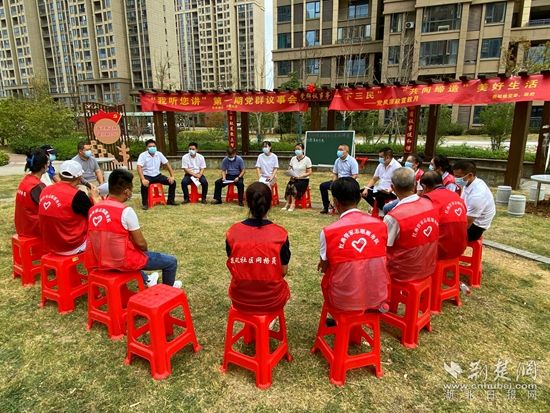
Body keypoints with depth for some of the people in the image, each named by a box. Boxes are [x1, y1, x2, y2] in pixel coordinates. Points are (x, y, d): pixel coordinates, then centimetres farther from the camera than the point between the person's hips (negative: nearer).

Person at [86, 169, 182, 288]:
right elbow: (141, 243, -15)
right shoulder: (126, 211, -21)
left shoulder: (93, 210, -1)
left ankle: (146, 280, 53)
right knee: (171, 261, 7)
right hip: (124, 261, -8)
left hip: (101, 261, 8)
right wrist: (145, 251, 6)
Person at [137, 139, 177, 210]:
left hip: (157, 175, 4)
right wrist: (143, 179, -36)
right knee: (144, 185, -37)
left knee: (172, 182, -12)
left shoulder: (159, 154, 0)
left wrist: (172, 176, -8)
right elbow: (139, 167, -21)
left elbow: (167, 164, 3)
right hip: (147, 176, -4)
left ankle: (170, 200, 4)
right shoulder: (143, 155, -12)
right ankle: (144, 203, -15)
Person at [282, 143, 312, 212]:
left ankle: (292, 204, -30)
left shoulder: (307, 159, -6)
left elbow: (309, 172, -8)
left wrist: (299, 176, -20)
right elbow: (289, 169, 13)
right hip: (294, 179, 4)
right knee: (289, 185, -29)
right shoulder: (293, 159, 8)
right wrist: (291, 175, -10)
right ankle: (287, 203, -27)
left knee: (294, 186, -32)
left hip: (304, 180, -4)